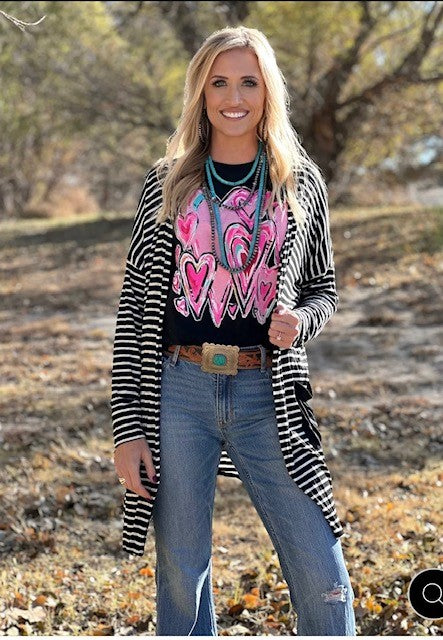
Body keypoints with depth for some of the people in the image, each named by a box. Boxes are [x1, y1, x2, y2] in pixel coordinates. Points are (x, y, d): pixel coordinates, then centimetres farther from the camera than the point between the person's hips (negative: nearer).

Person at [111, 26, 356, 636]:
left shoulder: (301, 182, 8)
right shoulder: (167, 183, 6)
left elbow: (323, 286, 17)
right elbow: (135, 305, 5)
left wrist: (301, 320, -9)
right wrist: (127, 427, -1)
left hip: (267, 394, 0)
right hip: (178, 391, 0)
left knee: (322, 574, -3)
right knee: (180, 570, 7)